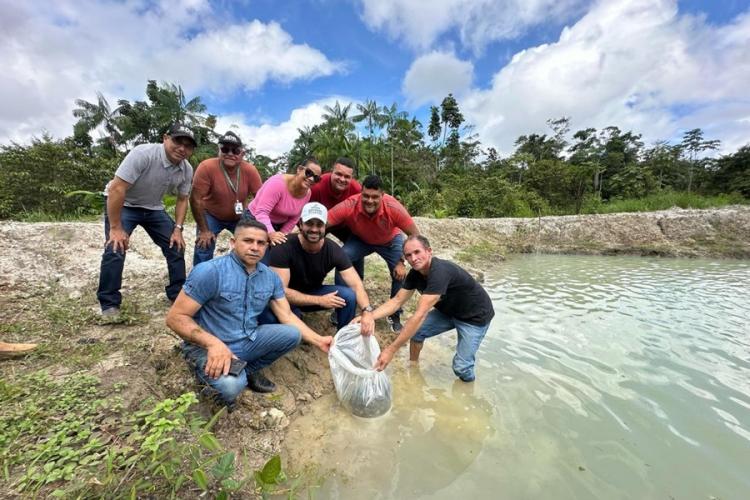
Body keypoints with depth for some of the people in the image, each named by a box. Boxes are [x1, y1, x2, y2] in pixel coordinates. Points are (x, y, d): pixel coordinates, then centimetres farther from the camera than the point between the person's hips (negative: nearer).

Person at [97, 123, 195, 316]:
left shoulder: (187, 169, -10)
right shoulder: (143, 154, -29)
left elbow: (182, 200, 1)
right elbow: (116, 189, -29)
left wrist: (177, 229, -8)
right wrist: (115, 228, -29)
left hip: (154, 208, 5)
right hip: (122, 205, -5)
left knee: (176, 246, -2)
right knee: (115, 249, -18)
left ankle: (178, 295, 12)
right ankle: (109, 304, -1)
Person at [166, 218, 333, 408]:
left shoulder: (271, 277, -3)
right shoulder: (210, 271, -20)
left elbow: (287, 316, 0)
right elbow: (175, 317, -17)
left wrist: (319, 340, -5)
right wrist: (213, 343, -31)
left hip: (248, 341, 6)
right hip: (209, 347, -5)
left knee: (292, 334, -14)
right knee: (231, 385, -32)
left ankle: (249, 370, 9)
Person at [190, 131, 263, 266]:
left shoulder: (250, 170, -20)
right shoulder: (207, 167, -26)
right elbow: (196, 199, -20)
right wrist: (204, 230, -15)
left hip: (240, 217, 2)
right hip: (211, 216, -2)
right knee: (203, 250, -12)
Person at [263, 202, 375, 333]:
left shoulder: (334, 250, -20)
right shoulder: (283, 248, -28)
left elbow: (356, 285, -25)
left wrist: (367, 311, -43)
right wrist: (319, 300, -34)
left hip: (314, 292, 3)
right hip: (290, 298, -2)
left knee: (349, 296, -22)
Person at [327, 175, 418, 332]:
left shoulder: (393, 207, -37)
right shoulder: (349, 206, -37)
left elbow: (415, 235, -27)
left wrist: (402, 262, -28)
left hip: (390, 240, 0)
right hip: (360, 239, 1)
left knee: (400, 273, -17)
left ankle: (395, 316, 9)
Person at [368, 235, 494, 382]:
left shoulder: (440, 272, -37)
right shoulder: (415, 273, -12)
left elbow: (420, 314, -42)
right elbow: (397, 301, -10)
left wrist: (391, 350, -41)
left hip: (475, 316, -6)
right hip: (449, 311, 7)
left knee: (461, 367, -15)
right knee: (415, 330, -7)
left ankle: (468, 380, 19)